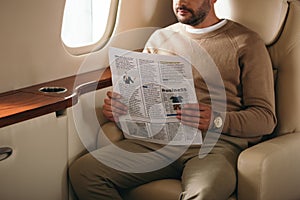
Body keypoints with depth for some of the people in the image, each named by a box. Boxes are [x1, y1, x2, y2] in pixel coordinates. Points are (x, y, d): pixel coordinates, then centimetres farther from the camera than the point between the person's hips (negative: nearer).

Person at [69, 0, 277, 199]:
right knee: (82, 170, -19)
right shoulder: (160, 38, 22)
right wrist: (119, 110, 1)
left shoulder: (246, 42, 8)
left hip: (216, 143, -4)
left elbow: (266, 118, 2)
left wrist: (216, 120, -17)